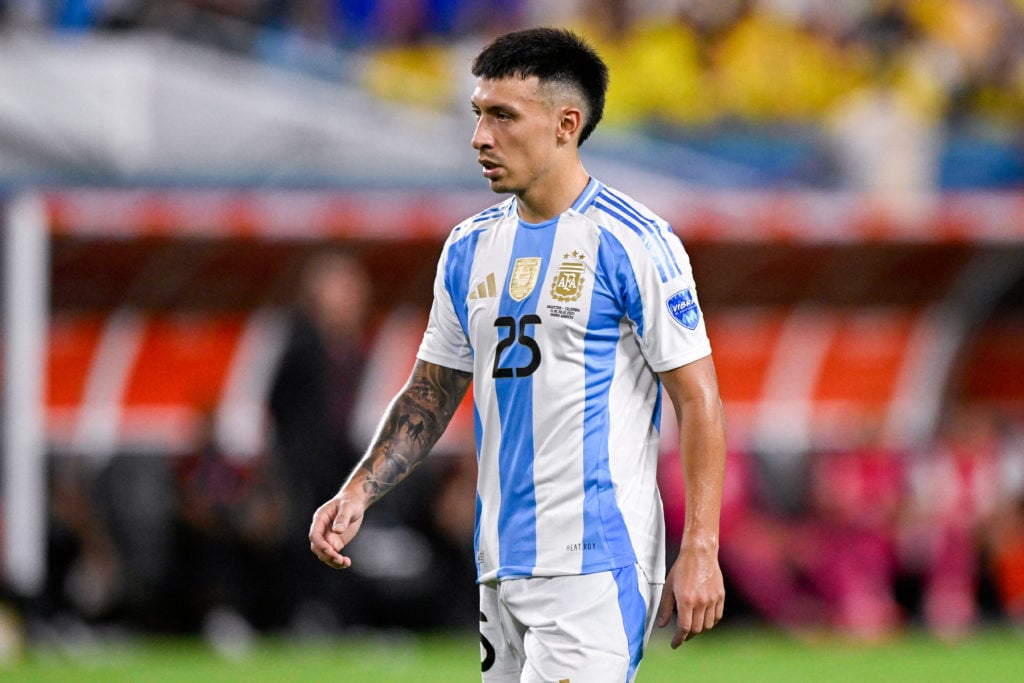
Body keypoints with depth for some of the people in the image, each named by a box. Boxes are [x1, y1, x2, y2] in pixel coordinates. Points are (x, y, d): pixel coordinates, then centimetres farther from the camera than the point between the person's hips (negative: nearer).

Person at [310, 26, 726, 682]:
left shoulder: (633, 243, -8)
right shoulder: (470, 248, 14)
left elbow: (699, 399, -8)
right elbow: (431, 394, 21)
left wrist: (700, 551, -14)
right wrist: (359, 492, 6)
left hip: (596, 565, -7)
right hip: (502, 570, 7)